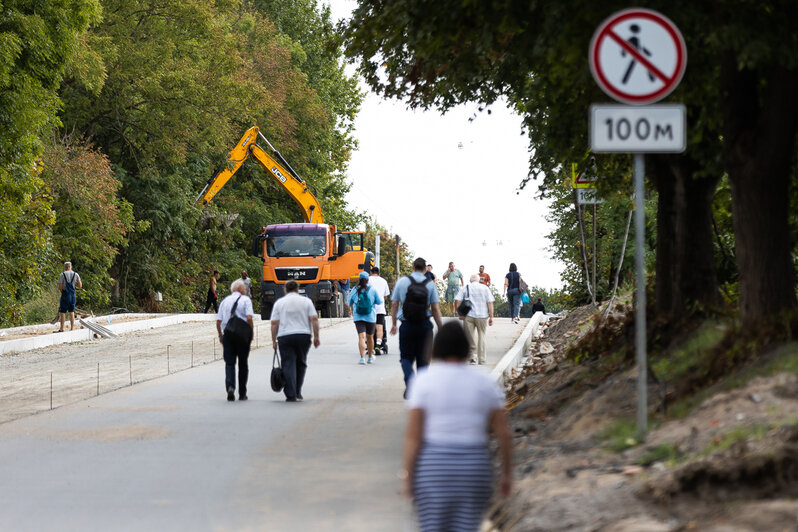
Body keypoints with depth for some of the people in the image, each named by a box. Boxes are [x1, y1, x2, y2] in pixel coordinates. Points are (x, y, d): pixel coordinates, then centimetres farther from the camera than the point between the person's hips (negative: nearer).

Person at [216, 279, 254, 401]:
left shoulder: (225, 301, 10)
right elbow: (249, 318, -14)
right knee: (243, 364, 9)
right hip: (242, 335, -2)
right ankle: (242, 394, 12)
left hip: (227, 335, 2)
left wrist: (220, 336, 18)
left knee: (229, 363, 2)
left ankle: (230, 387, -23)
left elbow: (218, 321, 7)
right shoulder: (245, 300, -1)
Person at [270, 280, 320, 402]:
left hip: (285, 337, -1)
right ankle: (298, 392, 16)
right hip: (304, 336, 1)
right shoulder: (306, 301, 8)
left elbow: (274, 323, 2)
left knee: (288, 365, -3)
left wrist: (274, 340, 7)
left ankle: (291, 395, -10)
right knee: (301, 364, 16)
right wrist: (316, 337, 3)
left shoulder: (279, 302, 7)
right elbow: (314, 319, 0)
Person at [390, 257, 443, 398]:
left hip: (407, 325, 0)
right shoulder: (430, 284, 0)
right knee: (423, 358, 11)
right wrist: (441, 329, 3)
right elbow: (435, 309, -3)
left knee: (406, 356, 8)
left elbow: (394, 304, 2)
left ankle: (410, 381, -19)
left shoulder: (401, 282, 1)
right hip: (424, 326, 0)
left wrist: (394, 324, 11)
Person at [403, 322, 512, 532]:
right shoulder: (484, 383, 1)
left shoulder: (423, 382, -7)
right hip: (474, 469, 2)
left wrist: (408, 478, -4)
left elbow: (413, 434, -11)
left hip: (433, 470, -2)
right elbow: (503, 433, 1)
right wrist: (507, 473, 10)